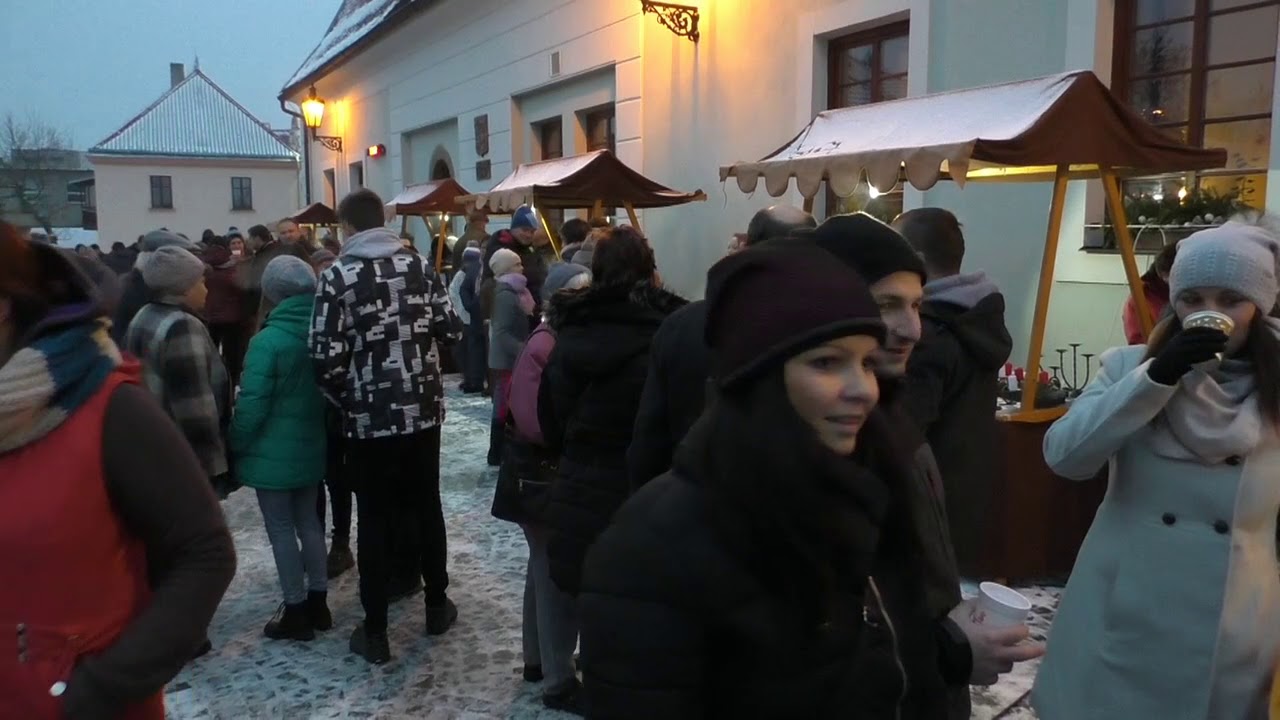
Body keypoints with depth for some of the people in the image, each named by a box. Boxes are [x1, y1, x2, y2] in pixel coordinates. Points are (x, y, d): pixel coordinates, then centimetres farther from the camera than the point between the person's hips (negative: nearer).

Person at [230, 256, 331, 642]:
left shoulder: (267, 341, -20)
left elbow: (251, 405, -18)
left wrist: (235, 445, -5)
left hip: (273, 452, -6)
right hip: (312, 447, 6)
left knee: (281, 529, 5)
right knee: (309, 523, 17)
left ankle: (296, 611, 14)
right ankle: (318, 602, 26)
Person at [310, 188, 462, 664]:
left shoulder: (337, 277, -9)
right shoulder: (420, 267, 2)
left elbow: (326, 357, -14)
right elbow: (451, 332, 2)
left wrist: (344, 398, 3)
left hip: (369, 418, -3)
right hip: (423, 410, 3)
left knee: (375, 519, 6)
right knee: (426, 507, 17)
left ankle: (375, 632, 13)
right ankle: (437, 606, 29)